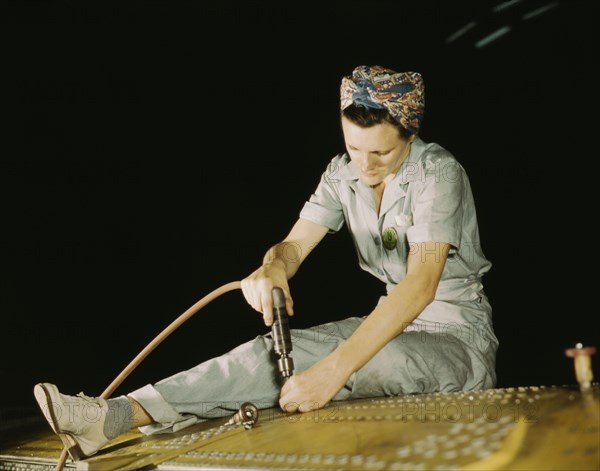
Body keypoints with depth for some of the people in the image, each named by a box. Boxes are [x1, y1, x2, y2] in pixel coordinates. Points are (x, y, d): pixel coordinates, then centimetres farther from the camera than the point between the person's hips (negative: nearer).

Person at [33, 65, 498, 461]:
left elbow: (422, 283, -34)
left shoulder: (438, 172, -21)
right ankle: (118, 415, -27)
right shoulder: (343, 173, 0)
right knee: (277, 349, -19)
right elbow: (295, 244, -7)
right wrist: (272, 267, -35)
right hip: (393, 322, 5)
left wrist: (334, 369, -44)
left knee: (377, 360, -37)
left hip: (459, 336, -4)